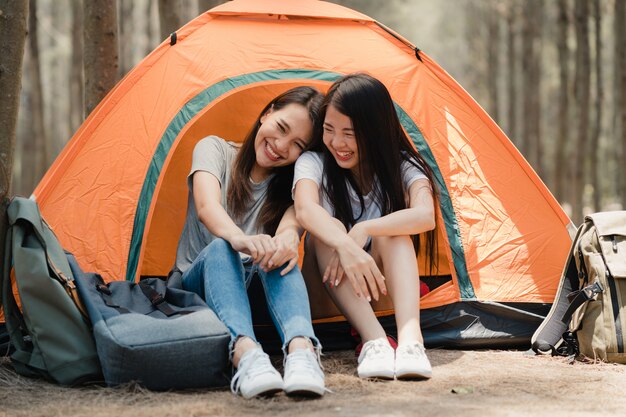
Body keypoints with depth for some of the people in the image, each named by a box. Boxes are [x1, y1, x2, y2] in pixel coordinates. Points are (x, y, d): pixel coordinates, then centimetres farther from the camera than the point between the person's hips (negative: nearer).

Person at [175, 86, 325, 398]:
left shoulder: (292, 182, 3)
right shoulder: (214, 149, -4)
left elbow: (293, 221, -20)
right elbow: (206, 206, -25)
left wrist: (288, 236, -47)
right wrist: (239, 239, -48)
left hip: (257, 291, 1)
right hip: (198, 285, -1)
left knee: (279, 254, -33)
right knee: (220, 248, -37)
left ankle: (301, 350, -60)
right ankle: (246, 354, -63)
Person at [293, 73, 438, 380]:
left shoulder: (402, 167, -10)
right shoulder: (314, 163, -12)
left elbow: (425, 215, -31)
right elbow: (305, 208, -35)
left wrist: (363, 231, -42)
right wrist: (346, 245, -54)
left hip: (381, 285, 0)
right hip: (326, 291, 0)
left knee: (391, 232, -30)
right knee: (328, 231, -32)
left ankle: (410, 338, -48)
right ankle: (374, 340, -45)